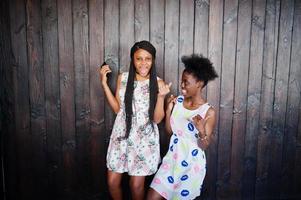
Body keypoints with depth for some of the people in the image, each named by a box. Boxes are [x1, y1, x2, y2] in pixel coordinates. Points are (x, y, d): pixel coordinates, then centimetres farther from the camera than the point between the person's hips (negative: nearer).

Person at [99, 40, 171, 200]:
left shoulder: (158, 83, -8)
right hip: (122, 135, 2)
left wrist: (161, 96, -23)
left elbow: (157, 118, -7)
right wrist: (104, 83, -1)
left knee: (136, 185, 9)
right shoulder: (123, 78, -1)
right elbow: (117, 109, 4)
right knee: (112, 182, 8)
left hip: (144, 138, -2)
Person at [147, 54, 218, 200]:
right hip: (173, 159, 4)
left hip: (192, 165, -4)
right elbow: (169, 131, 4)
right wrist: (168, 110, -9)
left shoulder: (208, 112, -16)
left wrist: (202, 131, -32)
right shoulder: (178, 101, -2)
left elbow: (204, 146, -12)